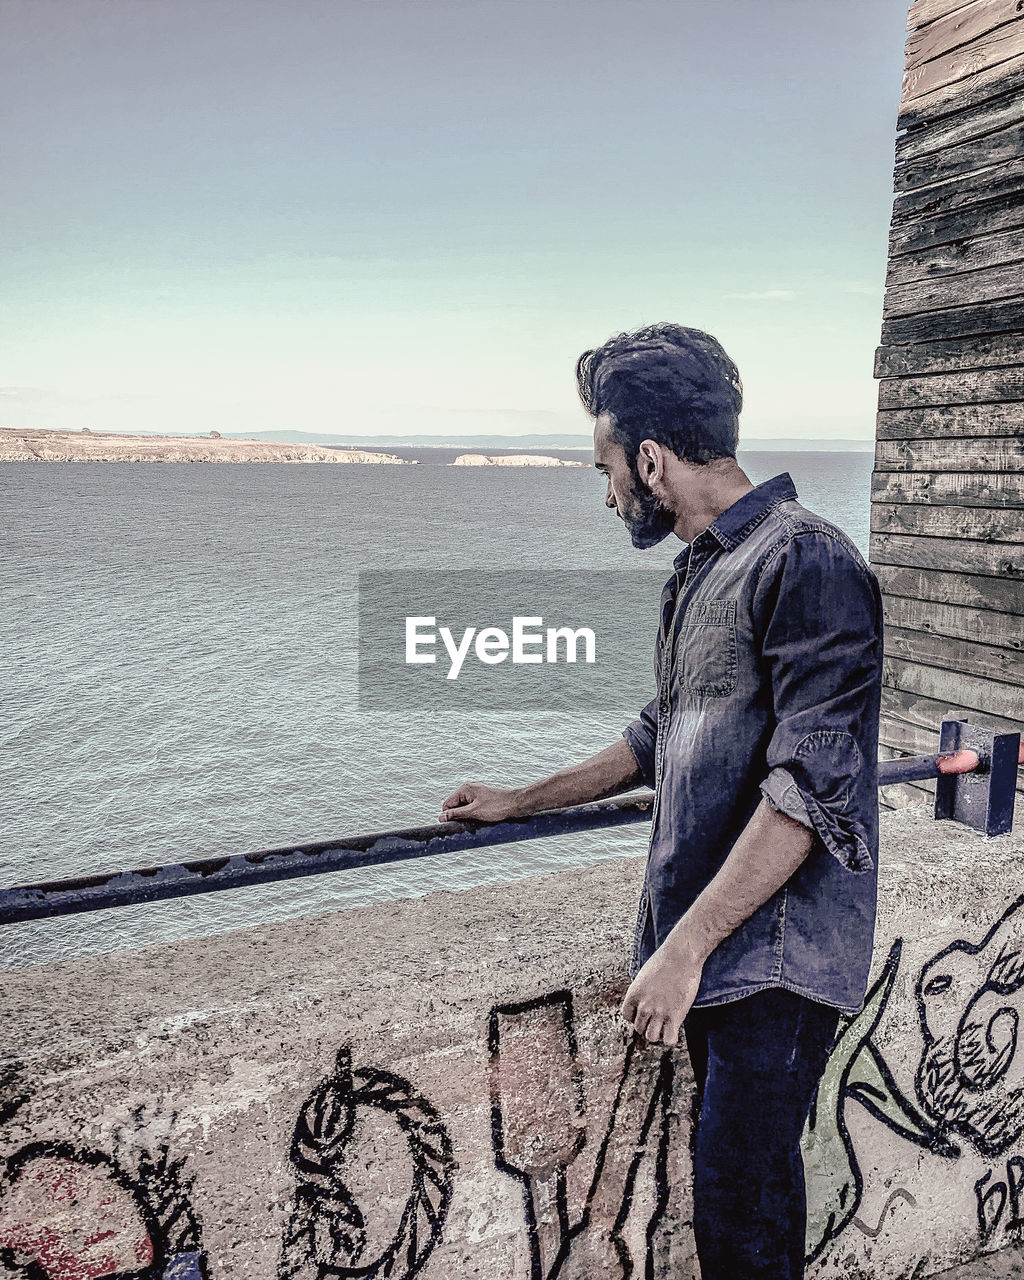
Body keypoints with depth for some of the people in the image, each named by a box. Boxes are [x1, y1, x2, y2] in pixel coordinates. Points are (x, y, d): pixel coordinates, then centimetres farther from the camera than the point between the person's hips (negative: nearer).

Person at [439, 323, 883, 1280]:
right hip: (712, 948, 9)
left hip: (774, 954, -9)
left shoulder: (806, 565, -16)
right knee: (749, 1174, 18)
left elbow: (810, 789, -22)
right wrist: (519, 802, 27)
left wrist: (684, 946, -22)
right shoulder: (701, 572, 14)